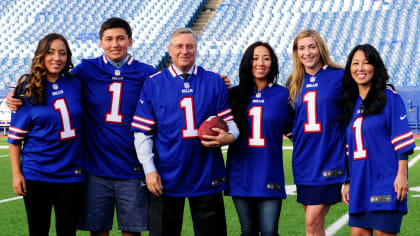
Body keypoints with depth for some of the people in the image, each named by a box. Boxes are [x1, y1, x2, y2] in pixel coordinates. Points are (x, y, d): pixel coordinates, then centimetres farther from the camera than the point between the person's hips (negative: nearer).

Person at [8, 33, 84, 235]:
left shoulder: (76, 84, 4)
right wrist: (16, 173, -7)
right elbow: (15, 137, -1)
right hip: (36, 174, -2)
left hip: (71, 173, 2)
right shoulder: (28, 90, -3)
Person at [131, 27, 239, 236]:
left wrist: (228, 137, -16)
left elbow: (230, 121, 8)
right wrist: (149, 170, -7)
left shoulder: (215, 82, 6)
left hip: (207, 177, 1)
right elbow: (142, 132, 1)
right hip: (166, 178, -1)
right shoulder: (153, 84, 3)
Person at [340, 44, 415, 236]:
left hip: (386, 182, -6)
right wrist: (347, 182, 16)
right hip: (359, 183, 6)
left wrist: (401, 175, -15)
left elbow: (402, 141, -8)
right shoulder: (351, 103, 16)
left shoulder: (389, 97, -2)